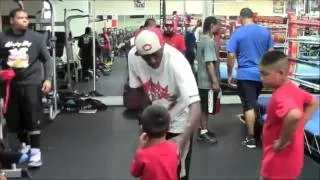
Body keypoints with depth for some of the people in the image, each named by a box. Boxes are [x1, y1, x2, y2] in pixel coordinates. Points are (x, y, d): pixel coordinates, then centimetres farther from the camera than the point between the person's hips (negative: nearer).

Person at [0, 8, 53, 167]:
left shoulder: (36, 38, -1)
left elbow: (47, 59, 3)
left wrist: (48, 79, -6)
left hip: (31, 82, -2)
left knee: (33, 118, -1)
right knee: (14, 119, 12)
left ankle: (35, 150, 10)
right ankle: (24, 145, 32)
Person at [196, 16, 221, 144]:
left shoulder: (202, 39, 12)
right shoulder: (209, 41, -18)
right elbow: (209, 63, -23)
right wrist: (215, 82, -21)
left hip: (203, 80, 10)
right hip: (208, 81, -10)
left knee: (204, 107, 16)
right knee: (206, 108, -1)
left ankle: (203, 130, 25)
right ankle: (203, 133, 7)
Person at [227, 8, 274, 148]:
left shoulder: (237, 33, -7)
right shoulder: (265, 31, 4)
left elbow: (231, 56, -10)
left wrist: (229, 75, -1)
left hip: (245, 74, -4)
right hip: (261, 74, 4)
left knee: (249, 106, -2)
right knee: (253, 104, 22)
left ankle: (251, 138, 0)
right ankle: (249, 120, 39)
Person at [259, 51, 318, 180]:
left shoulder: (280, 97, -28)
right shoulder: (293, 89, 0)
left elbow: (294, 116, -48)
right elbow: (314, 102, 17)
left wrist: (282, 142, -33)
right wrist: (300, 125, 9)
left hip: (280, 159, -9)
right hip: (290, 157, 9)